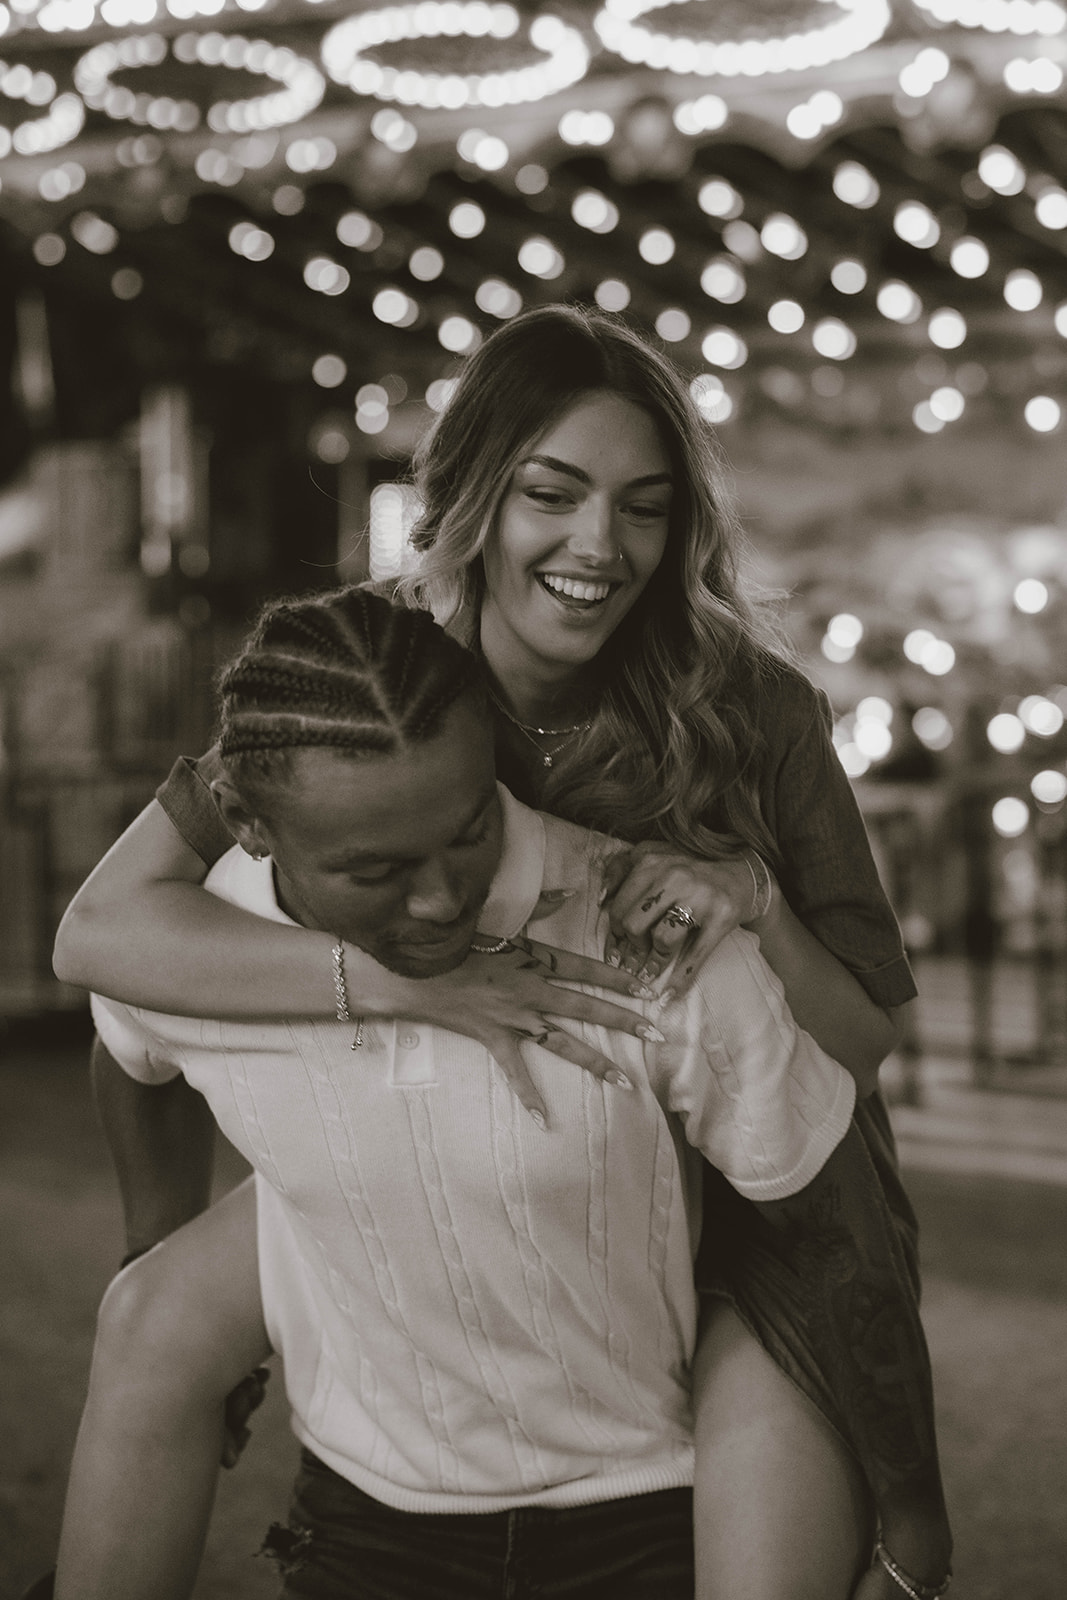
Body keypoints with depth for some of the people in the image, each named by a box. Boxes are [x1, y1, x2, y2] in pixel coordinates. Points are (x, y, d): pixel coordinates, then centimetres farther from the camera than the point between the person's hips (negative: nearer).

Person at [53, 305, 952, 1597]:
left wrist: (757, 902, -28)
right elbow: (99, 929, -24)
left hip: (721, 1202, -2)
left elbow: (861, 1044, -8)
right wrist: (395, 976, -35)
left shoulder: (751, 715, -15)